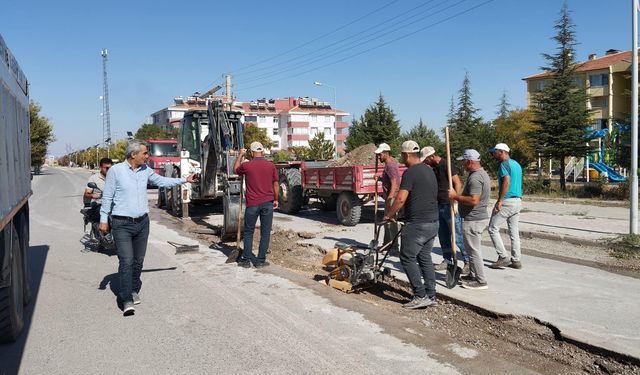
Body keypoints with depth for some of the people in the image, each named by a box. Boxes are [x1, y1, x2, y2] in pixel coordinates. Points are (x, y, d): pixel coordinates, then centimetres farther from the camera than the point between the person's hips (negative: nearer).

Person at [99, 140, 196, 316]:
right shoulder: (115, 171, -7)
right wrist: (103, 219, -3)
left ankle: (133, 290, 29)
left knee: (138, 261, 12)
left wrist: (185, 180, 17)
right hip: (122, 224, -5)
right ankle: (127, 300, -6)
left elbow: (162, 181, 20)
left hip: (142, 222, 5)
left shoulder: (146, 170, 6)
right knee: (126, 261, -11)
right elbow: (107, 197, -2)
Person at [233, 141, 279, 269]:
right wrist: (276, 200, 17)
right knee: (265, 232, 7)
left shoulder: (247, 165, -4)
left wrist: (240, 155, 30)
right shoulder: (271, 165, 0)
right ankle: (260, 261, 9)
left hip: (252, 204, -1)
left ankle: (246, 260, 14)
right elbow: (276, 185, 5)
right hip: (268, 203, 1)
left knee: (248, 232, 12)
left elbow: (236, 169, 18)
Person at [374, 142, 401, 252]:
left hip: (391, 198, -11)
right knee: (388, 221, 17)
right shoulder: (391, 162, 14)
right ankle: (387, 244, 26)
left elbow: (394, 184, -24)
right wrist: (380, 178, 9)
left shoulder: (390, 165, -17)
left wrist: (389, 200, -27)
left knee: (390, 221, -5)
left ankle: (394, 246, 1)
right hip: (389, 197, 11)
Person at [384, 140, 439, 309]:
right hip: (433, 222, 9)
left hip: (417, 224, -9)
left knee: (407, 258, 0)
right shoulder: (429, 170, 14)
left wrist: (389, 215, -6)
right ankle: (431, 296, 17)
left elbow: (401, 199, -21)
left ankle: (420, 296, -1)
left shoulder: (410, 172, -14)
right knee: (425, 258, 15)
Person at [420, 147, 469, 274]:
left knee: (458, 236, -6)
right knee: (443, 235, 13)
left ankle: (468, 262, 2)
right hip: (439, 206, 9)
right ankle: (447, 260, 23)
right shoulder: (434, 168, 14)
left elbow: (458, 184, -17)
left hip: (449, 206, -9)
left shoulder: (446, 165, -12)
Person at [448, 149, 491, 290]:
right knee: (474, 249, 20)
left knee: (474, 250, -2)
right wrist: (458, 196, 17)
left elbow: (473, 200, -30)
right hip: (480, 217, 11)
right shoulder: (483, 173, 13)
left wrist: (455, 196, -20)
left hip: (473, 220, -11)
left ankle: (480, 281, 5)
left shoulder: (475, 178, -22)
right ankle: (473, 275, 31)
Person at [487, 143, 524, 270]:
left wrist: (499, 200, -23)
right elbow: (517, 183, 19)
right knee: (514, 231, 11)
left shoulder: (504, 164, -11)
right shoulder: (516, 164, 17)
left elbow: (506, 181, -24)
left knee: (493, 229, -1)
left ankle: (504, 257, -2)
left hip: (507, 201, -9)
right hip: (518, 201, 9)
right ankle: (516, 260, 14)